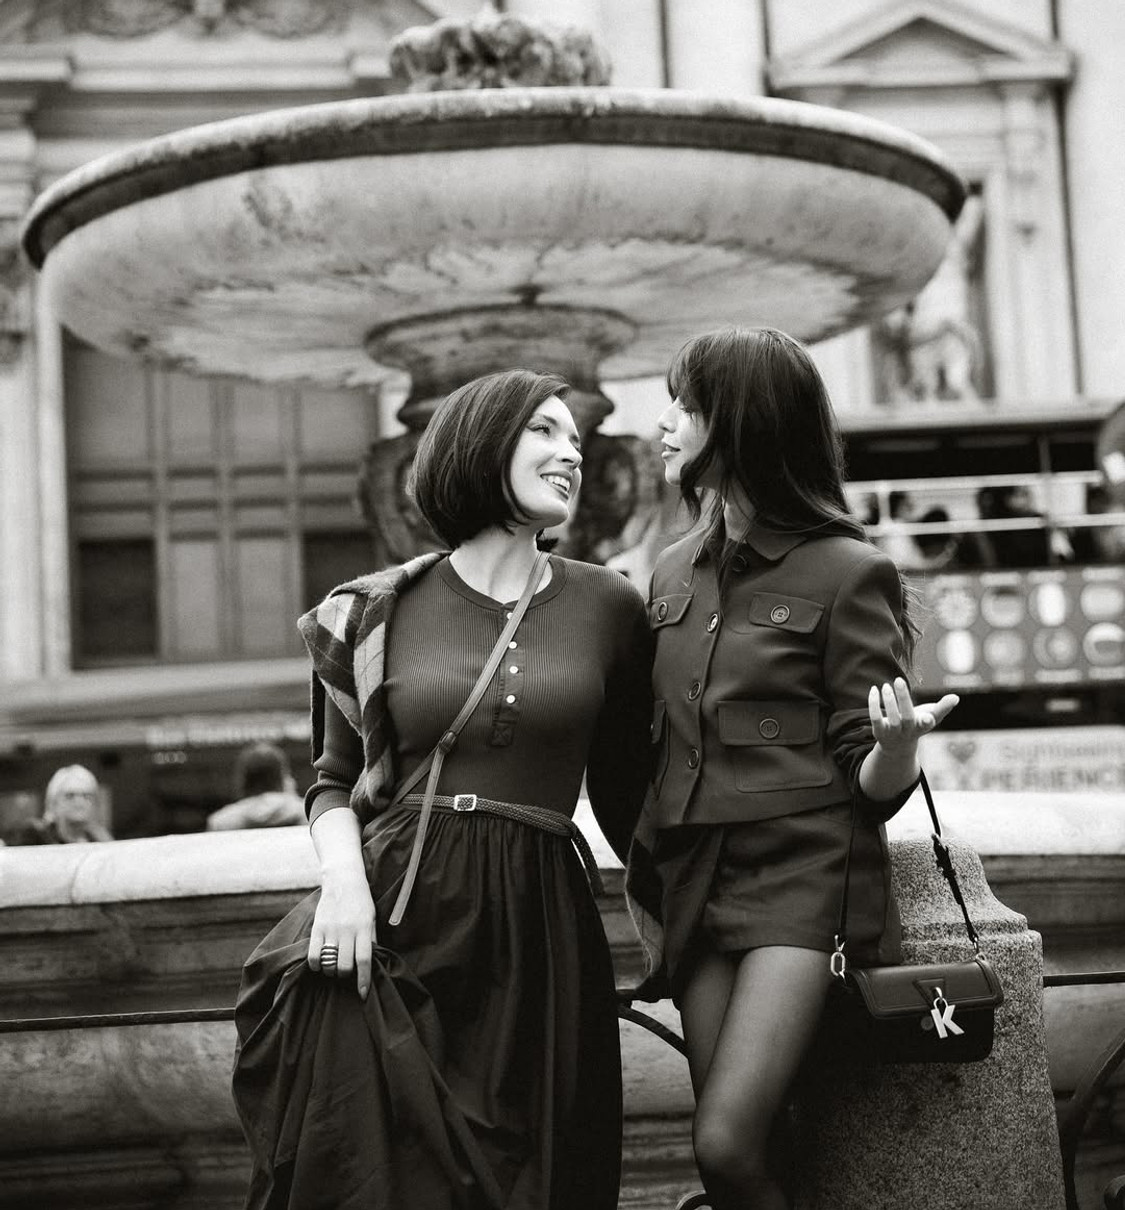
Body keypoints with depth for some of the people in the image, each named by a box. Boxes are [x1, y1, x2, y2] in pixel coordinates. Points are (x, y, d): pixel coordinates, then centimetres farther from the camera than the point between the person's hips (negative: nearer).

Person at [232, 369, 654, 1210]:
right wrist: (343, 877, -9)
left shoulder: (608, 608, 7)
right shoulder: (382, 612, 5)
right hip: (395, 914, -1)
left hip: (535, 928, 1)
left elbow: (624, 790, 15)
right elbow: (334, 779, 10)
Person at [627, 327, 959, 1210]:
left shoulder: (847, 572, -5)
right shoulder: (676, 573, 12)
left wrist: (899, 741, -26)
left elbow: (873, 787, -5)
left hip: (804, 873, -5)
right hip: (695, 879, 5)